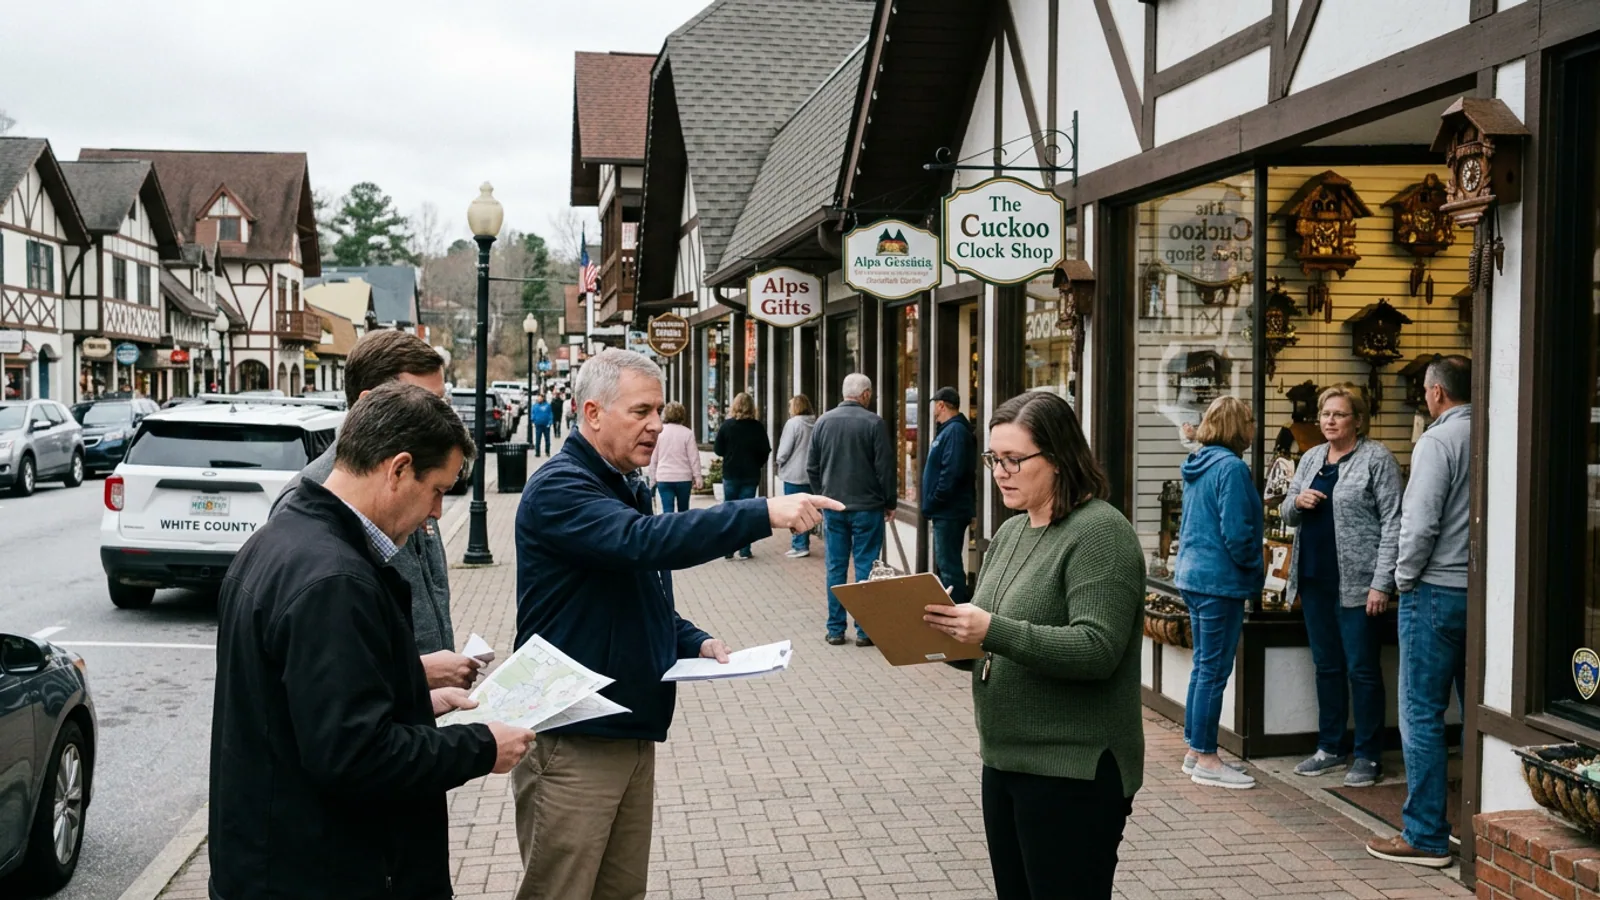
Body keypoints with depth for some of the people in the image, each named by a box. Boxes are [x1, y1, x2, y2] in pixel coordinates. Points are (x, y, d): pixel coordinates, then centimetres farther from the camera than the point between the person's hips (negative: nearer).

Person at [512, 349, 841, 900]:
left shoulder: (629, 488, 16)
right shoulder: (558, 488, -14)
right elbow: (646, 542, -31)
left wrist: (694, 642, 7)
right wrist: (764, 513, -34)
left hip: (632, 729, 9)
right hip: (572, 737, -9)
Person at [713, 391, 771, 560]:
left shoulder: (727, 425, -7)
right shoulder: (757, 427, -5)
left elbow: (718, 450, -2)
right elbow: (766, 451, -2)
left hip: (731, 474, 0)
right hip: (751, 475, 0)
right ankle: (744, 550, 4)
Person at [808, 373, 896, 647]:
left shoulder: (823, 421, 3)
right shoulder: (874, 423, -10)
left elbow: (811, 467, 8)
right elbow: (885, 467, -8)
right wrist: (889, 503, 2)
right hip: (867, 508, -4)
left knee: (836, 568, 8)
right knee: (865, 568, 2)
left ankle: (835, 630, 11)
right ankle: (864, 630, 3)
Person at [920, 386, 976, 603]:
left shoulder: (955, 431, -16)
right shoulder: (948, 429, 16)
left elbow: (951, 473, -26)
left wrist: (933, 504, -18)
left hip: (949, 512, -11)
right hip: (946, 511, 11)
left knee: (949, 565, -9)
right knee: (945, 564, 16)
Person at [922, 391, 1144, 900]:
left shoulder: (1100, 532, -13)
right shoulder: (1010, 533, 12)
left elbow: (1097, 649, -23)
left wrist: (993, 632, -29)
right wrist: (952, 632, -3)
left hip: (1071, 771, -8)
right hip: (1005, 759, 8)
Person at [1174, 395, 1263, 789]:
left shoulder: (1197, 465, 12)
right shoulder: (1231, 467, -16)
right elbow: (1237, 532, -20)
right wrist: (1256, 569, -4)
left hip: (1192, 575, 9)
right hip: (1220, 580, -9)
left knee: (1204, 666, 16)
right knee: (1214, 671, -3)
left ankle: (1195, 750, 23)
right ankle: (1206, 760, 3)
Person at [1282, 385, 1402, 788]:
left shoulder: (1377, 459, -6)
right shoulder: (1311, 458, 14)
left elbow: (1392, 524, -11)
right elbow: (1287, 514, 20)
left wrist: (1381, 584, -16)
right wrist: (1297, 501, -5)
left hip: (1356, 583, -6)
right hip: (1314, 578, 6)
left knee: (1362, 669, 0)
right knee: (1327, 666, 14)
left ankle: (1367, 756, 9)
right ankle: (1330, 748, 24)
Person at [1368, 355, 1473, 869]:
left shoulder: (1438, 441, -12)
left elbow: (1421, 522, -17)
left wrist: (1404, 577, -2)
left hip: (1437, 591, -6)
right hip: (1488, 593, 7)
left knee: (1422, 714, 0)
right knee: (1477, 712, 13)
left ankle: (1425, 836, 2)